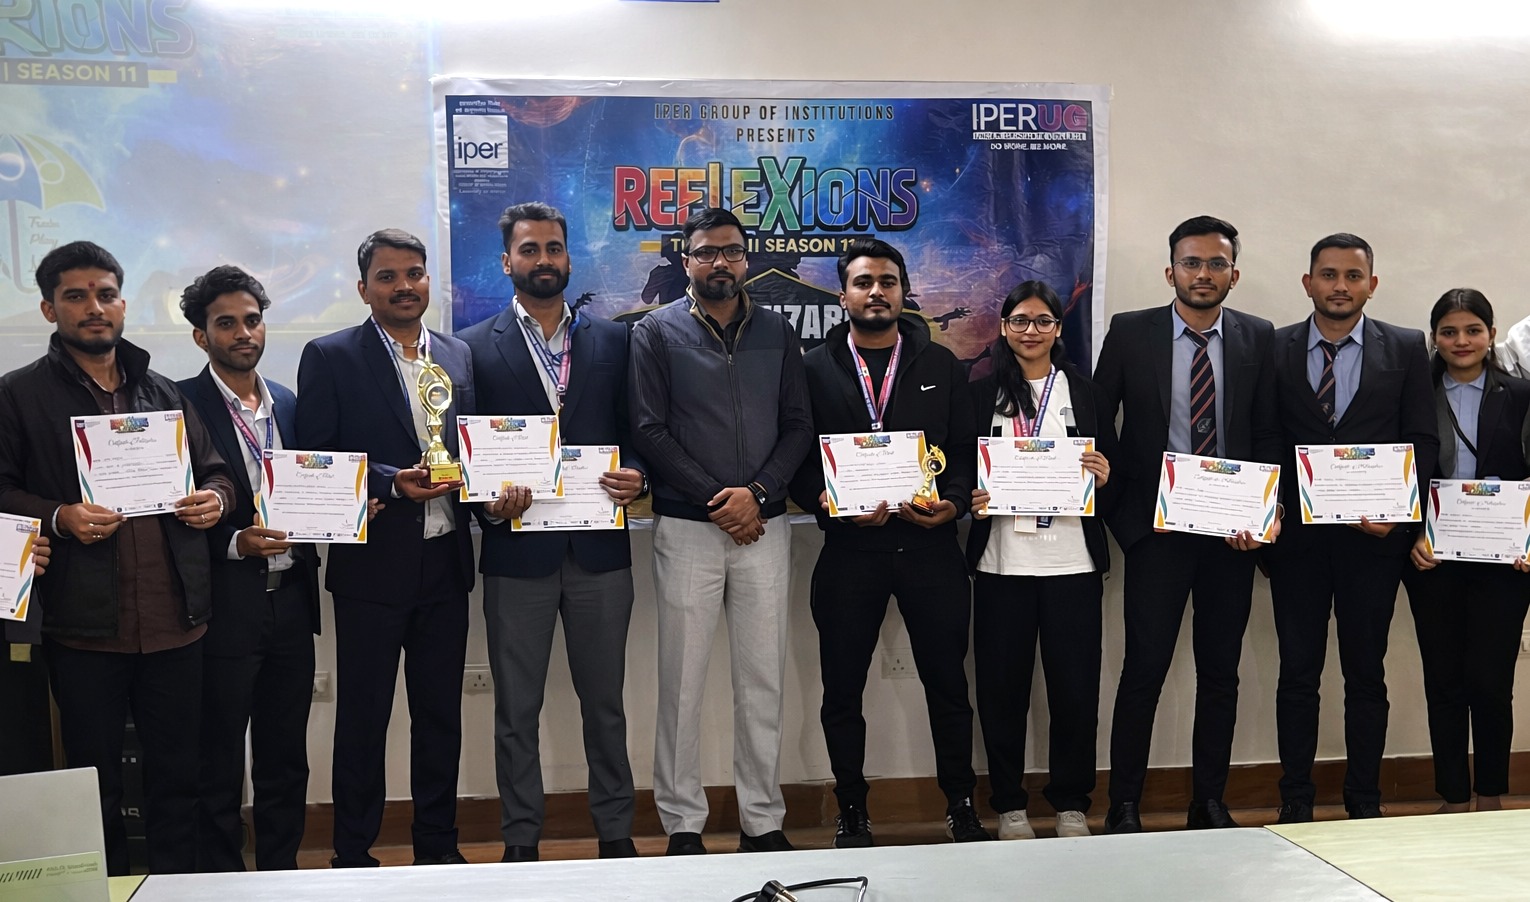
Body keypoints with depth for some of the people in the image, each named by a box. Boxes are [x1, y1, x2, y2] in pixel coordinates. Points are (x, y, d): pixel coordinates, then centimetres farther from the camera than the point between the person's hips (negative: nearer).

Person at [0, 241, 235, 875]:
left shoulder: (163, 392, 15)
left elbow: (214, 469, 20)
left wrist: (216, 499, -2)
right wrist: (59, 516, -17)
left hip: (175, 618, 3)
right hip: (84, 623, -3)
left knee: (178, 774, 10)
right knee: (96, 780, 8)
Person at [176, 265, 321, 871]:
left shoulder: (290, 405, 11)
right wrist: (236, 543, -21)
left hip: (291, 599, 5)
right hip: (225, 606, -5)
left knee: (285, 759, 14)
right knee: (220, 760, 6)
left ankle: (281, 875, 27)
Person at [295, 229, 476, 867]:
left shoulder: (458, 355, 10)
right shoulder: (330, 358, -3)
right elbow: (314, 461, -7)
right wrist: (391, 482, -19)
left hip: (445, 561, 4)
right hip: (372, 566, -4)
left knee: (442, 712, 12)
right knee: (362, 717, 6)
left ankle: (439, 845, 26)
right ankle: (352, 856, 19)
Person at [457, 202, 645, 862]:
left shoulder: (611, 340, 9)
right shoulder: (474, 348, 2)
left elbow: (633, 431, 9)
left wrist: (635, 477, -10)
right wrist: (489, 503, -17)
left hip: (599, 551, 2)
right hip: (517, 551, -1)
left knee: (604, 702, 11)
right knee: (516, 710, 9)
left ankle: (615, 832, 24)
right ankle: (520, 843, 21)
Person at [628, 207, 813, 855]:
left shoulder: (776, 333, 10)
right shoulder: (656, 333, 2)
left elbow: (798, 427, 6)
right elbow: (649, 431, -5)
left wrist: (757, 495, -10)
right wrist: (716, 502, -10)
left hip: (764, 526, 3)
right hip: (686, 528, -2)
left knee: (763, 682, 7)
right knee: (682, 684, 2)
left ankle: (764, 821, 17)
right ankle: (682, 825, 13)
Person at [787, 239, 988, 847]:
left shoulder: (941, 366, 9)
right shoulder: (815, 368, 5)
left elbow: (968, 450, 7)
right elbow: (797, 460, 1)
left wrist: (954, 502, -11)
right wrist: (831, 501, -16)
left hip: (931, 543, 1)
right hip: (849, 547, 0)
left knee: (947, 682, 8)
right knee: (842, 689, 7)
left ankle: (961, 806, 24)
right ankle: (852, 812, 22)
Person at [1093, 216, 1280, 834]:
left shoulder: (1257, 338, 6)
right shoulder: (1130, 333, 0)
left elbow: (1266, 434, 6)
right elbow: (1096, 425, 3)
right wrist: (1119, 508, -7)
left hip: (1234, 528, 3)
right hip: (1156, 525, -2)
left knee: (1221, 671, 9)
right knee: (1144, 667, -3)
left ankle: (1209, 802, 22)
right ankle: (1124, 806, 8)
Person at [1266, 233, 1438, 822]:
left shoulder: (1406, 349, 4)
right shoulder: (1274, 349, 4)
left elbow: (1423, 441, 2)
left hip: (1374, 534, 0)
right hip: (1296, 533, 0)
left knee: (1366, 673, 9)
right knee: (1298, 672, 6)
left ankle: (1365, 801, 20)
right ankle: (1296, 800, 16)